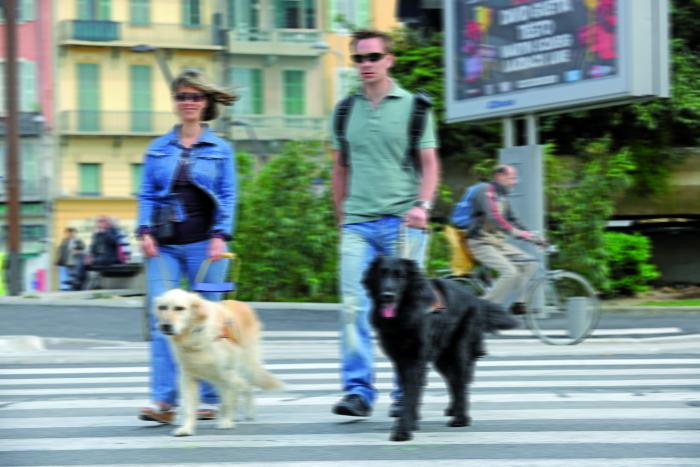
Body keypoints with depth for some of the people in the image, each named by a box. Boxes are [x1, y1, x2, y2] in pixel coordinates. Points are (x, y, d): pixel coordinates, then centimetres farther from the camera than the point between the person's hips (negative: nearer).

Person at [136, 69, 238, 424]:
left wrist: (220, 235, -8)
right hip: (164, 246, 1)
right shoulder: (157, 149, 13)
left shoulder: (220, 149, 8)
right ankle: (163, 400, -12)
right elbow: (147, 195, 11)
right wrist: (145, 231, -3)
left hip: (203, 244, -1)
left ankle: (210, 398, 11)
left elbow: (228, 196, 4)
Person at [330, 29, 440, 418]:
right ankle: (357, 390, -8)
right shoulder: (345, 110, 12)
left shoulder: (413, 106, 5)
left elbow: (429, 163, 3)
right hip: (357, 224, 2)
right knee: (353, 307, -9)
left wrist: (423, 205, -12)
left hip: (402, 222, -2)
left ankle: (406, 392, 7)